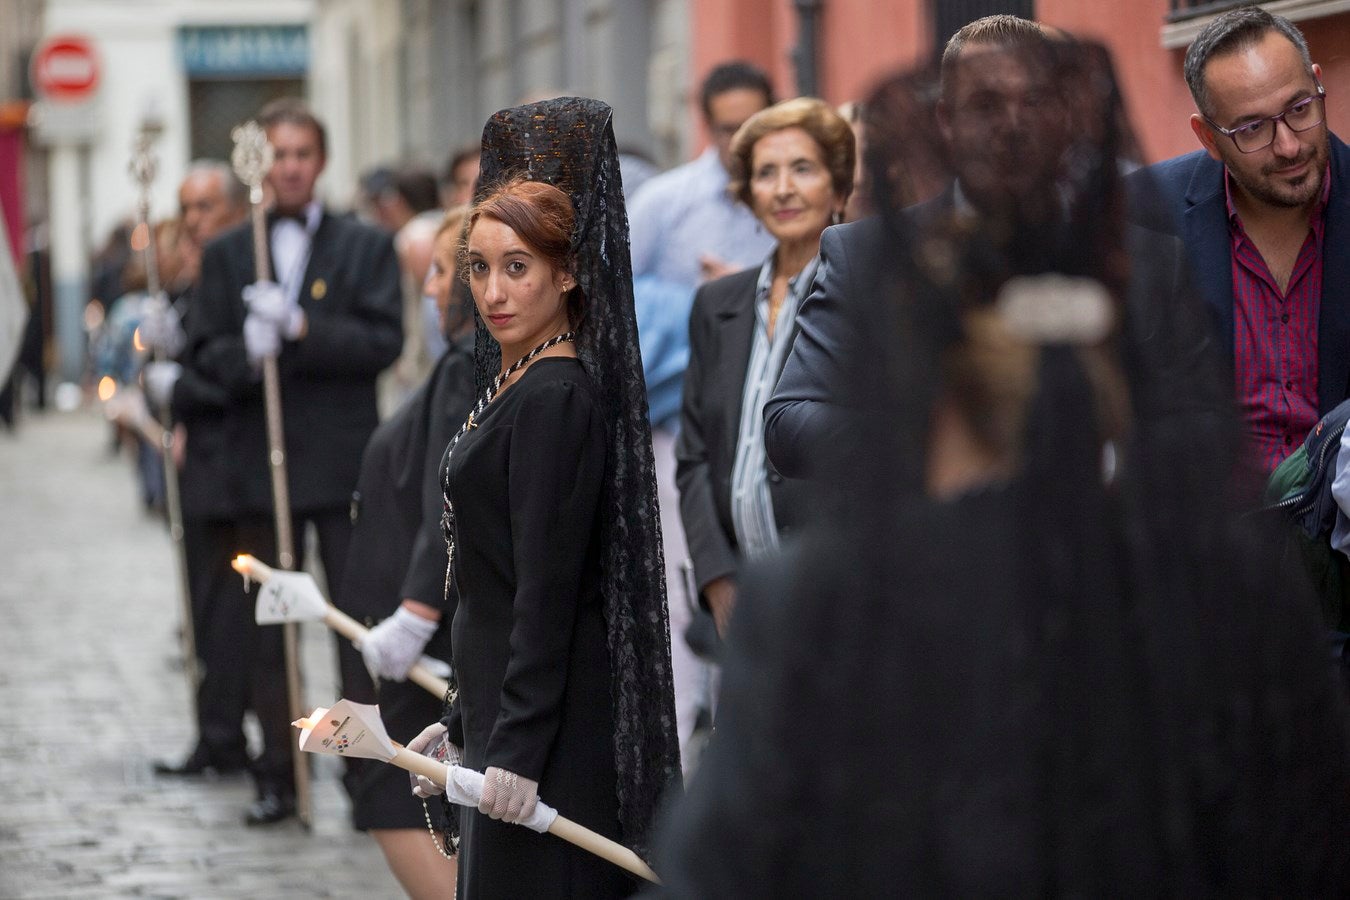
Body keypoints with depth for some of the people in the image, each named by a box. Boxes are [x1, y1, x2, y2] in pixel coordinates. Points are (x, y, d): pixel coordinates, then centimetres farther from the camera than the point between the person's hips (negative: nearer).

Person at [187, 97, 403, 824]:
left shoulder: (365, 247, 6)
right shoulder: (226, 255, 11)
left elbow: (384, 341, -6)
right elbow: (206, 354, 4)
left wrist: (301, 327, -17)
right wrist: (244, 354, -18)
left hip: (344, 462, -2)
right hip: (261, 461, 2)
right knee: (269, 628, 6)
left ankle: (369, 768, 4)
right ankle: (277, 777, 13)